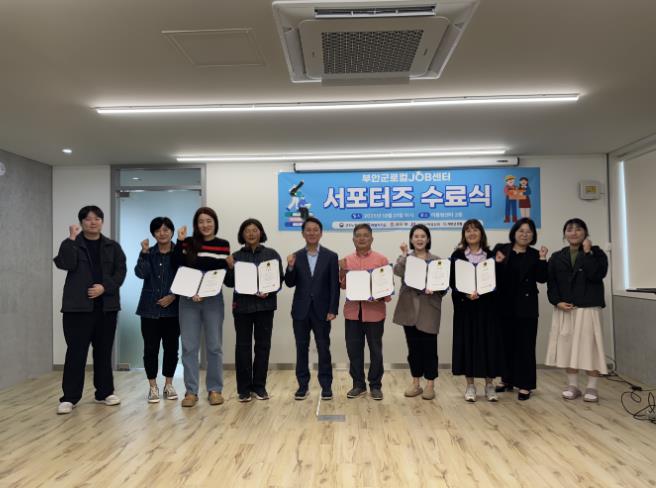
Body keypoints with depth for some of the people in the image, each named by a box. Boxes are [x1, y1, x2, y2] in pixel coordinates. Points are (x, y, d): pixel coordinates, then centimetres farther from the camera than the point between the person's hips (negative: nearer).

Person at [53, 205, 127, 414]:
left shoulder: (113, 246, 10)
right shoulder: (70, 244, 5)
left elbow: (121, 271, 3)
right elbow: (66, 264, -15)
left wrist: (105, 287, -12)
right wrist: (72, 239, -15)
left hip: (106, 306, 3)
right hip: (78, 306, -2)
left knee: (104, 350, 9)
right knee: (76, 351, -4)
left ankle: (104, 392, 19)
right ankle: (69, 397, 3)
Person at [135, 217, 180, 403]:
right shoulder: (148, 253, 5)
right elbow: (141, 273, -11)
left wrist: (173, 296, -12)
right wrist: (144, 253, -19)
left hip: (172, 308, 0)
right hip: (150, 308, 1)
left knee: (171, 347, 6)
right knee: (150, 348, 2)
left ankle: (168, 384, 22)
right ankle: (153, 386, 15)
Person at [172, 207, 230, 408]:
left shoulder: (223, 245, 2)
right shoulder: (188, 243, 6)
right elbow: (176, 266, -4)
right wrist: (179, 241, -9)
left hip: (213, 299, -1)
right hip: (188, 300, 1)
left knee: (214, 346, 5)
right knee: (189, 346, 4)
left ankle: (215, 389, 16)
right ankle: (191, 391, 13)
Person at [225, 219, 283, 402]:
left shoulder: (272, 254, 4)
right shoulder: (236, 256, 6)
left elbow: (279, 280, 2)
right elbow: (231, 283, 4)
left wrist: (268, 292, -15)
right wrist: (231, 268, -14)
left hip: (264, 305, 0)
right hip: (242, 306, 0)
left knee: (263, 345, 5)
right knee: (243, 346, 3)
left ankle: (259, 386, 16)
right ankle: (244, 388, 12)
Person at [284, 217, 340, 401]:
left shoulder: (330, 256, 0)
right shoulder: (296, 256, 5)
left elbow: (335, 285, -3)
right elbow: (290, 284, 1)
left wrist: (333, 310, -10)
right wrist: (290, 267, -17)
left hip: (321, 310, -2)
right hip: (301, 310, 2)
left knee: (323, 348, 4)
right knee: (301, 348, 8)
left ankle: (326, 385, 15)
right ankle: (303, 385, 18)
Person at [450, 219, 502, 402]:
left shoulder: (491, 255, 5)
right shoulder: (457, 255, 3)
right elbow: (452, 281, -2)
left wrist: (481, 293, -16)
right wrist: (466, 294, -19)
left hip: (486, 306, 1)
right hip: (464, 306, 0)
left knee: (488, 342, 3)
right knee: (467, 342, 2)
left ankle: (489, 384, 16)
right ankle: (470, 385, 14)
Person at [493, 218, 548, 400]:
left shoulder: (535, 255, 3)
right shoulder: (501, 249, 2)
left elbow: (542, 278, -6)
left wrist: (542, 260, -16)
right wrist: (497, 263, -19)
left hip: (526, 307, -1)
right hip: (505, 305, 1)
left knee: (525, 346, 2)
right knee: (506, 343, 12)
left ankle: (525, 385, 11)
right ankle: (507, 380, 27)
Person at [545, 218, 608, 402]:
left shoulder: (596, 253, 2)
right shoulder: (557, 257, 10)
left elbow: (596, 275, -16)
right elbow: (551, 283, 6)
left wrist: (587, 252, -13)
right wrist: (557, 301, -8)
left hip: (588, 308, -3)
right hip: (564, 309, 3)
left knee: (589, 346, -2)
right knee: (568, 346, 5)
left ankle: (591, 387, 10)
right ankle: (573, 385, 17)